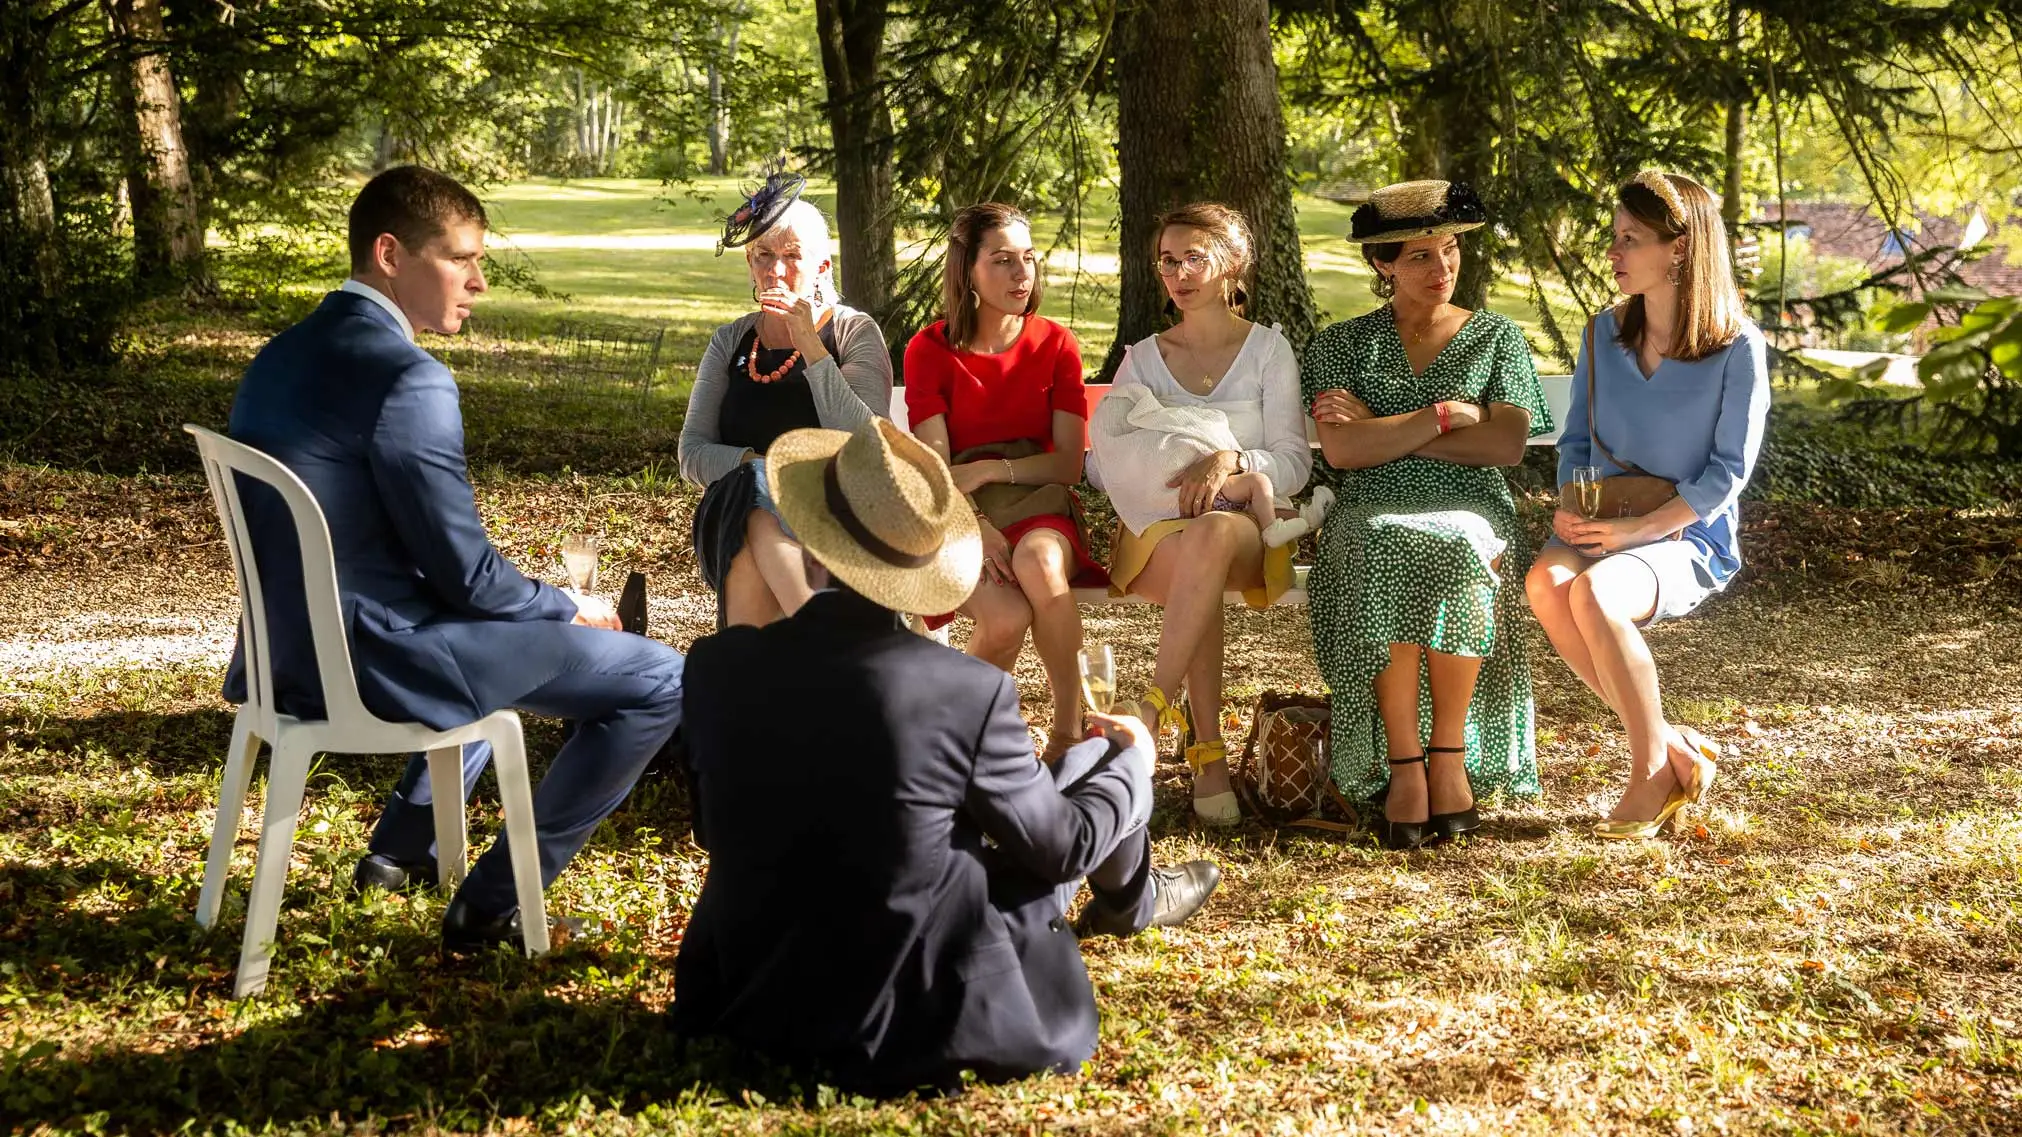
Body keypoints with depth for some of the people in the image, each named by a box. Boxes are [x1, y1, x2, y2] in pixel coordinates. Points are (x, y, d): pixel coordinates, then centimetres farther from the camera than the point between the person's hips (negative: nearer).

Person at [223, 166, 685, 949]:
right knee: (660, 682, -5)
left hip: (296, 649, 10)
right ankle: (495, 902, 1)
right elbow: (465, 574, -19)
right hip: (376, 659, -10)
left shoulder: (282, 357, 9)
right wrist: (572, 610, 1)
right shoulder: (408, 378, -21)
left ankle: (402, 846, 33)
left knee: (519, 627, 36)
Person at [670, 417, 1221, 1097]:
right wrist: (1131, 764, 18)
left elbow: (714, 830, 6)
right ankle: (1131, 898, 50)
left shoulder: (715, 667, -11)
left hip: (753, 1003, 4)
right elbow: (1062, 846, -4)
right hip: (918, 1024, -3)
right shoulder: (969, 691, -20)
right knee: (1095, 758, 18)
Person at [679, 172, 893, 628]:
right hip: (737, 515, 3)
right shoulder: (730, 342, 16)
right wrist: (756, 462, -13)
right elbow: (693, 455, 8)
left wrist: (808, 344, -14)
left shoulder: (855, 333, 5)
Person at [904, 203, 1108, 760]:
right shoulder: (930, 350, 2)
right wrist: (976, 528, -25)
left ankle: (1070, 726, -23)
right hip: (958, 516, -1)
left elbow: (1068, 464, 1)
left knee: (1038, 561, -38)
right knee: (1007, 616, -33)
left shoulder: (1056, 344, 6)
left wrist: (990, 469, -14)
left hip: (1039, 507, 1)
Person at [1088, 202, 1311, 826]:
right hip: (1157, 528, 1)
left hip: (1250, 525, -1)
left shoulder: (1268, 349, 10)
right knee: (1195, 553, -37)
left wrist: (1230, 461, -19)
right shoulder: (1143, 357, 16)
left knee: (1216, 535, -40)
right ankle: (1208, 755, -38)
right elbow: (1107, 460, 5)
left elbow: (1295, 464, -1)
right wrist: (1187, 471, -14)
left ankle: (1148, 715, -43)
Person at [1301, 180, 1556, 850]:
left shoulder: (1496, 338, 15)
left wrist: (1383, 431, -3)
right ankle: (1403, 763, -32)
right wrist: (1443, 417, -5)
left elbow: (1506, 444, -2)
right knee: (1387, 560, -38)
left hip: (1470, 516, 0)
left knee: (1451, 555, -37)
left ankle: (1448, 755, -27)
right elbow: (1341, 450, -4)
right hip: (1371, 518, 0)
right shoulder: (1340, 347, 14)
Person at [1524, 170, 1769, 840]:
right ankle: (1674, 751, -19)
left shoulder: (1737, 348, -7)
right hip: (1601, 528, 5)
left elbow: (1730, 470, -9)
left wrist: (1638, 528, -18)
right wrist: (1571, 507, -5)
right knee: (1546, 582, -32)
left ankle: (1653, 771, -17)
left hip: (1688, 538, -5)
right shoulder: (1605, 334, 9)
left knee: (1593, 593, -37)